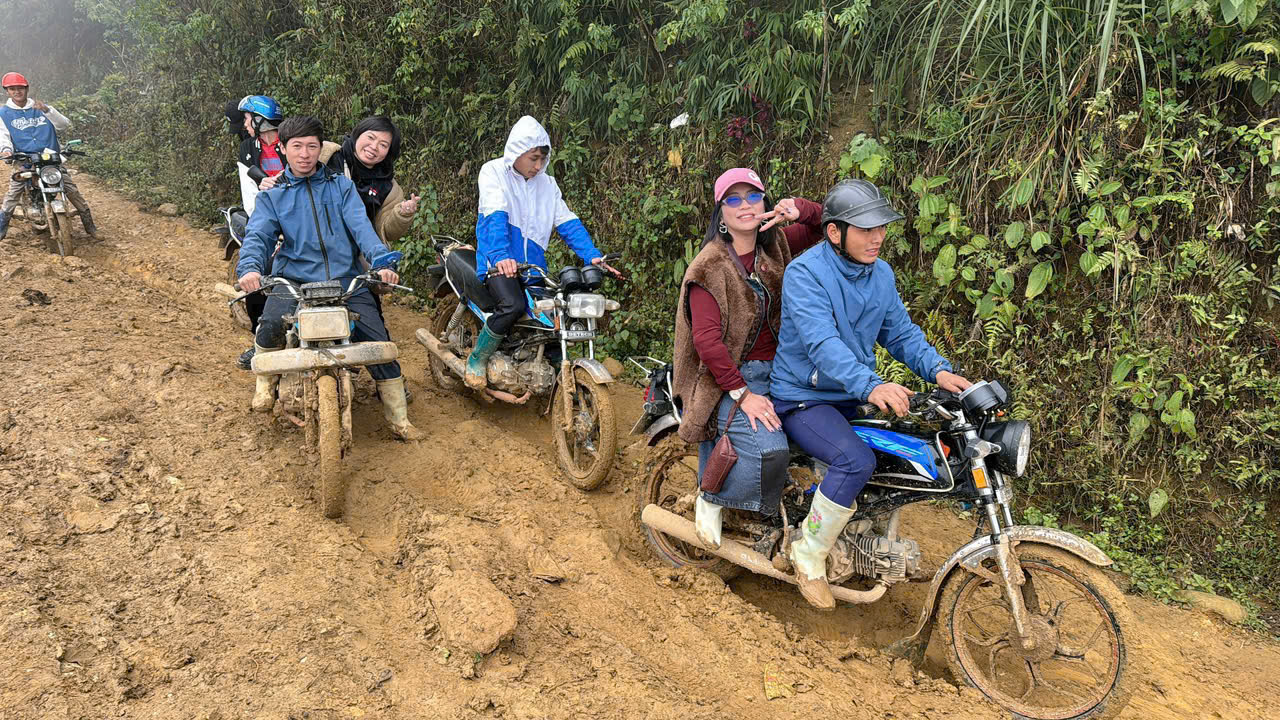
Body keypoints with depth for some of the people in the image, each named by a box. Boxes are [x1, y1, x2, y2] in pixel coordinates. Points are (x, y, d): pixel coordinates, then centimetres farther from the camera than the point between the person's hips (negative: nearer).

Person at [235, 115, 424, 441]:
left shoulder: (341, 186, 12)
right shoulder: (272, 196, 12)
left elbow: (361, 227, -3)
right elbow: (257, 235, -3)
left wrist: (381, 261, -22)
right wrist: (249, 267, -26)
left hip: (346, 280, 0)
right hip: (294, 280, 0)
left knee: (379, 342, -12)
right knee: (271, 324, -29)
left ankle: (398, 418, 2)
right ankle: (266, 382, 2)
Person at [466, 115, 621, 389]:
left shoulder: (547, 184, 13)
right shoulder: (494, 171, -3)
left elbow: (568, 222, 6)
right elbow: (495, 217, -19)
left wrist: (592, 255, -9)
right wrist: (501, 256, -36)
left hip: (532, 264, 6)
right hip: (499, 262, -6)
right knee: (514, 305, -31)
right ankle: (477, 360, -9)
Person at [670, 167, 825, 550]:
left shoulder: (775, 246, 8)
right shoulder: (710, 265, -11)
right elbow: (706, 338, -18)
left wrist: (799, 208, -9)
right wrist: (742, 393, -22)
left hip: (774, 369, 8)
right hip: (727, 376, -7)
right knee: (768, 448, -26)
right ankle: (710, 501, 3)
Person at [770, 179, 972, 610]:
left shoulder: (881, 274, 6)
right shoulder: (805, 273, -19)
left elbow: (900, 332, 8)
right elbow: (821, 343, -32)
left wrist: (937, 370, -12)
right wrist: (872, 386, -47)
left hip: (854, 398, 8)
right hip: (803, 399, -8)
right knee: (857, 461, -30)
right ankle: (809, 552, -10)